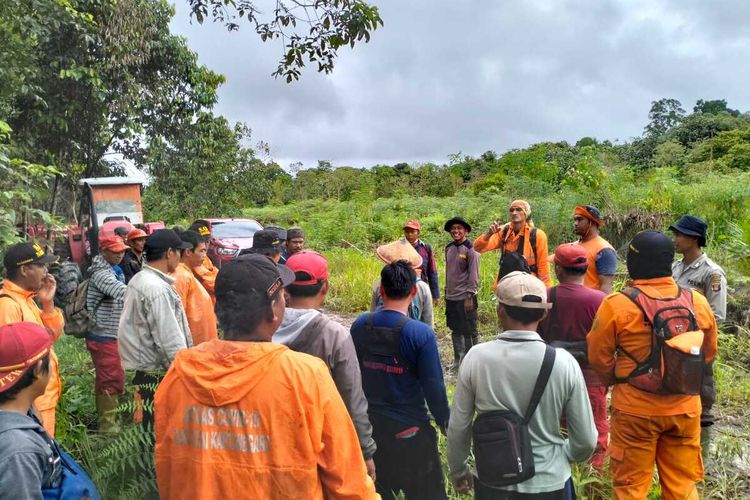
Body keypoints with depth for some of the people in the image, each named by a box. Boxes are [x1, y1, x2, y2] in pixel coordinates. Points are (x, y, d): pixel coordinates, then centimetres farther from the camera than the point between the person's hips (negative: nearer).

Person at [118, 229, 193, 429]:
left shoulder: (137, 280, 9)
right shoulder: (158, 289, -21)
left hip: (139, 369, 9)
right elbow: (171, 341, -22)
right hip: (156, 375, -9)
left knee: (150, 429, 17)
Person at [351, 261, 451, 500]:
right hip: (410, 429, -4)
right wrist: (445, 423, -2)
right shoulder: (421, 333, -19)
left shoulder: (359, 326, -7)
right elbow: (433, 387, -14)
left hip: (370, 425, 4)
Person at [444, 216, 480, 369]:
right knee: (455, 330, 15)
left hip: (465, 298, -7)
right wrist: (446, 292, 16)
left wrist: (470, 296, -15)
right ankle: (458, 359, 27)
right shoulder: (449, 248, 8)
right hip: (451, 297, 7)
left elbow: (474, 275, -13)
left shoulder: (470, 249, -11)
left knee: (469, 332, 3)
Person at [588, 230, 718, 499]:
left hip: (635, 409, -3)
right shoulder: (697, 302, -5)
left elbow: (599, 357, -6)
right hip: (685, 408, 4)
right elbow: (708, 353, 11)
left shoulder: (617, 305, -17)